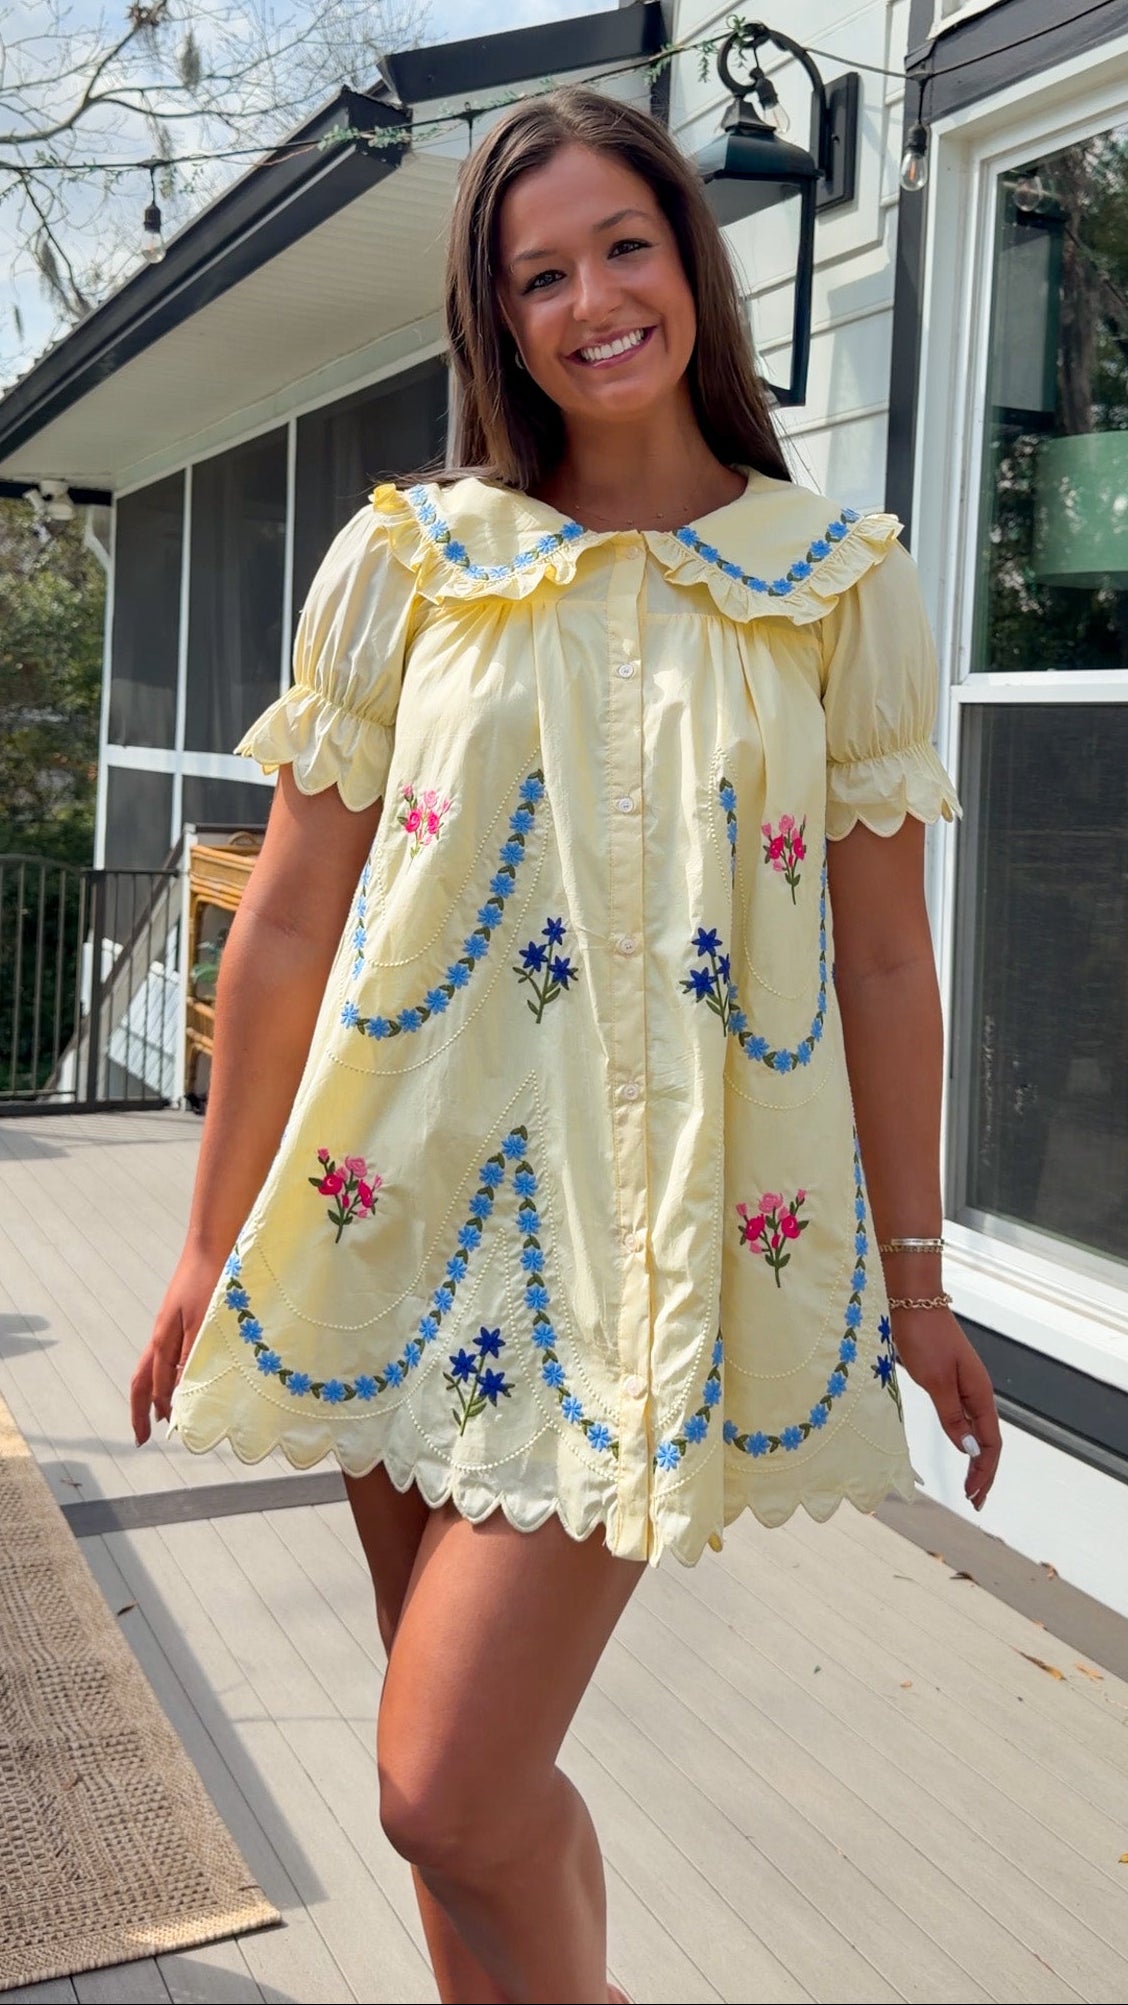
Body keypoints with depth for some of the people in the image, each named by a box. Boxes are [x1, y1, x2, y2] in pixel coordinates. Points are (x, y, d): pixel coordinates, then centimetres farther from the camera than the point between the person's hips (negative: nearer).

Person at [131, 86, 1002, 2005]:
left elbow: (884, 961, 6)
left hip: (666, 1233, -2)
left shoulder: (843, 588, 4)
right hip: (409, 1199, 2)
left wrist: (915, 1281, 8)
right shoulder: (402, 564, 5)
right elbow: (287, 926, 6)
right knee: (472, 1772, 12)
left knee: (451, 1794, -7)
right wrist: (213, 1245, 8)